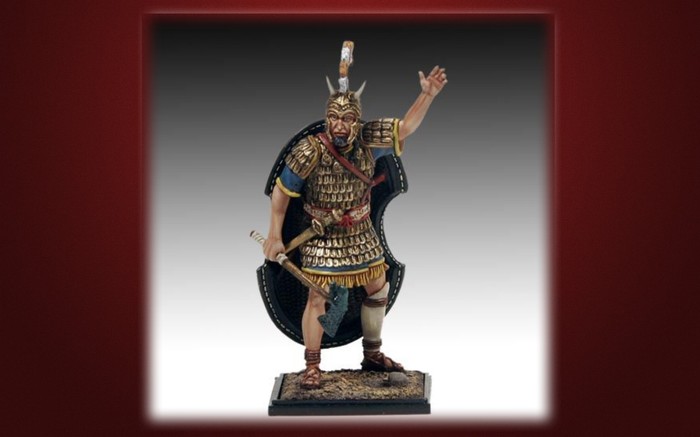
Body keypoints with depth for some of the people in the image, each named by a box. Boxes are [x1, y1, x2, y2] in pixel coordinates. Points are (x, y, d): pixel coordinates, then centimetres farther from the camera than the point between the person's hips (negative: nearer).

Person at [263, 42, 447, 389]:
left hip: (361, 233, 5)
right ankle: (312, 366, 9)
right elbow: (281, 192, -12)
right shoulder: (309, 152, -23)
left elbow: (405, 127, -2)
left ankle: (372, 355, 34)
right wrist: (275, 236, -8)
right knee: (317, 298, -7)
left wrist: (427, 96, -16)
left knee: (378, 289, 14)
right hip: (323, 237, -5)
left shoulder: (368, 141, -12)